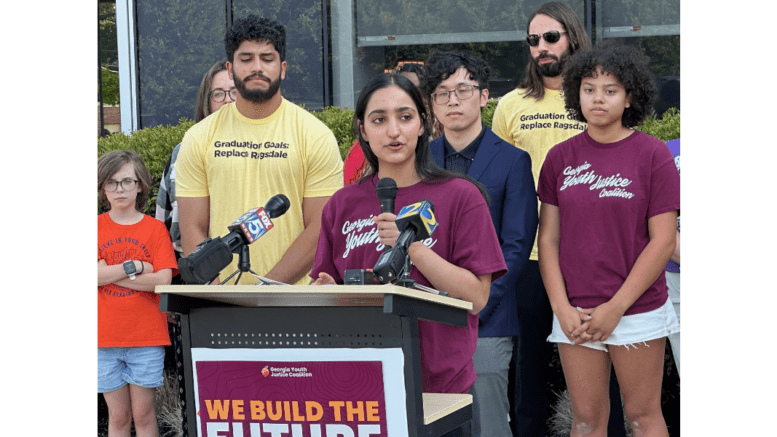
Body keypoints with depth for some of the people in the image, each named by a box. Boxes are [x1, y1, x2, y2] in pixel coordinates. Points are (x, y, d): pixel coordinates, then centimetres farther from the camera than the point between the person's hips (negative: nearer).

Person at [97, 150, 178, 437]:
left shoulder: (155, 228, 3)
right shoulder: (97, 227, 6)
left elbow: (163, 281, -8)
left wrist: (110, 273, -10)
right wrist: (136, 267, -12)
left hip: (147, 337, -1)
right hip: (105, 337, 1)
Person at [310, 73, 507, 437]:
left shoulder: (460, 196, -2)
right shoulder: (343, 205, 8)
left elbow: (477, 296, -8)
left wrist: (414, 248, -18)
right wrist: (326, 292, -8)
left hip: (440, 385, -2)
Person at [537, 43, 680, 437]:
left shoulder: (652, 154, -3)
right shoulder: (560, 157, 5)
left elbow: (663, 240, -6)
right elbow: (548, 239, 6)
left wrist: (615, 308, -10)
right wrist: (562, 308, -5)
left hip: (637, 310, -3)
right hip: (575, 314, 3)